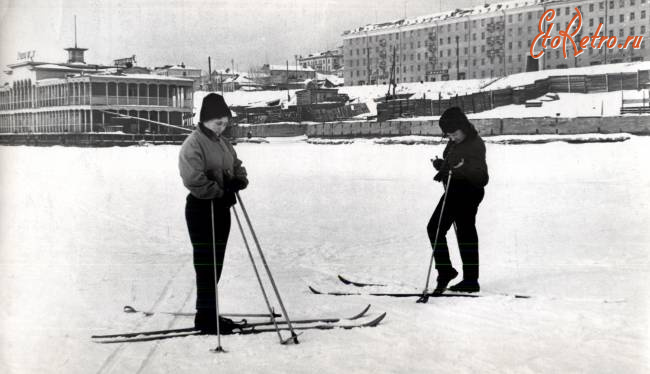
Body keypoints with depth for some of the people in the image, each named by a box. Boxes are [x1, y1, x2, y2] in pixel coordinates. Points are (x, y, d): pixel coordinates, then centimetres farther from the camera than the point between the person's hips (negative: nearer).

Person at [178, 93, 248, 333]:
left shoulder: (223, 143, 13)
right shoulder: (193, 144, -14)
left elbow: (237, 167, 18)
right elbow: (194, 179, -25)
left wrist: (239, 181, -5)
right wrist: (220, 191, -20)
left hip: (222, 207, 8)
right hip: (201, 208, -8)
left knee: (216, 263, 13)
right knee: (206, 263, -4)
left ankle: (210, 313, 23)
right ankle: (205, 316, 3)